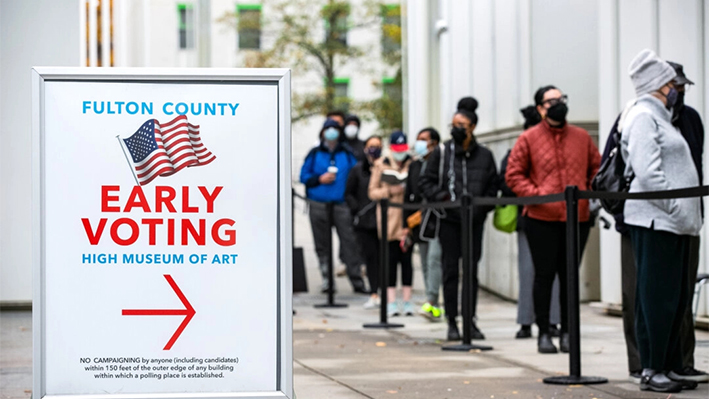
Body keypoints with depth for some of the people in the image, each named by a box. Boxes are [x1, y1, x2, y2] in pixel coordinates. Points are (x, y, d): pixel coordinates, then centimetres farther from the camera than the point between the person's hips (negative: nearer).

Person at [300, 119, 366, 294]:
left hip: (341, 204, -1)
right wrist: (320, 179, -8)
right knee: (323, 245, 4)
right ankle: (327, 280, 12)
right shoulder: (314, 154, 9)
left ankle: (357, 281, -7)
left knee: (349, 241, -8)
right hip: (319, 205, 1)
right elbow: (304, 176, 9)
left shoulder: (347, 154, 10)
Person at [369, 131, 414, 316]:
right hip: (388, 218, -1)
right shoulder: (381, 165, 7)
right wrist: (388, 191, -10)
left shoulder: (412, 164, 8)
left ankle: (407, 301, 7)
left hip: (407, 218, 1)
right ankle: (391, 301, 3)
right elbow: (372, 192, 6)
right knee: (390, 258, 0)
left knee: (406, 258, 3)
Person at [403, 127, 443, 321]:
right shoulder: (414, 166, 18)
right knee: (426, 265, 6)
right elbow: (408, 197, 21)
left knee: (434, 259, -16)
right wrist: (407, 224, 17)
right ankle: (434, 307, 10)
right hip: (419, 223, 7)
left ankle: (431, 302, -19)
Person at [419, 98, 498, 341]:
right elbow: (426, 182, 5)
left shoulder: (484, 156, 6)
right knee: (451, 270, -1)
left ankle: (471, 321, 12)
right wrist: (443, 198, -9)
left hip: (474, 220, 1)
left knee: (472, 271, 4)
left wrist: (480, 208, -3)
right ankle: (452, 322, 5)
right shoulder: (441, 153, 2)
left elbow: (492, 187, 11)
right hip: (449, 220, -1)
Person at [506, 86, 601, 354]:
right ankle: (543, 333, 10)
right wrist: (535, 194, -11)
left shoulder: (581, 137, 10)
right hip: (541, 219, -3)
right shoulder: (529, 139, 1)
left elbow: (597, 168, 18)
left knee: (569, 275, 8)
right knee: (544, 275, 2)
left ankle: (566, 332, 16)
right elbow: (513, 175, 0)